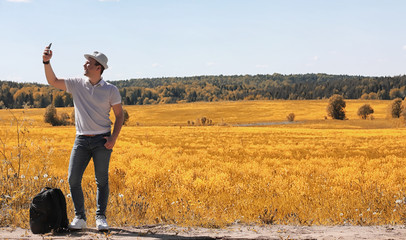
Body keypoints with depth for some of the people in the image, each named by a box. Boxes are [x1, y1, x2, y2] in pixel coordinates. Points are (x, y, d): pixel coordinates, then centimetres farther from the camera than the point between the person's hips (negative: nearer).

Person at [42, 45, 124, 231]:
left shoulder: (110, 90, -1)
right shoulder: (77, 85, 5)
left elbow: (119, 115, 2)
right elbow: (53, 81, 8)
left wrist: (114, 137, -9)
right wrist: (47, 62, -6)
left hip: (102, 140, -3)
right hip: (82, 139, 3)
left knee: (102, 180, 0)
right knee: (73, 179, -2)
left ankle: (100, 218, 12)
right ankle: (80, 218, 10)